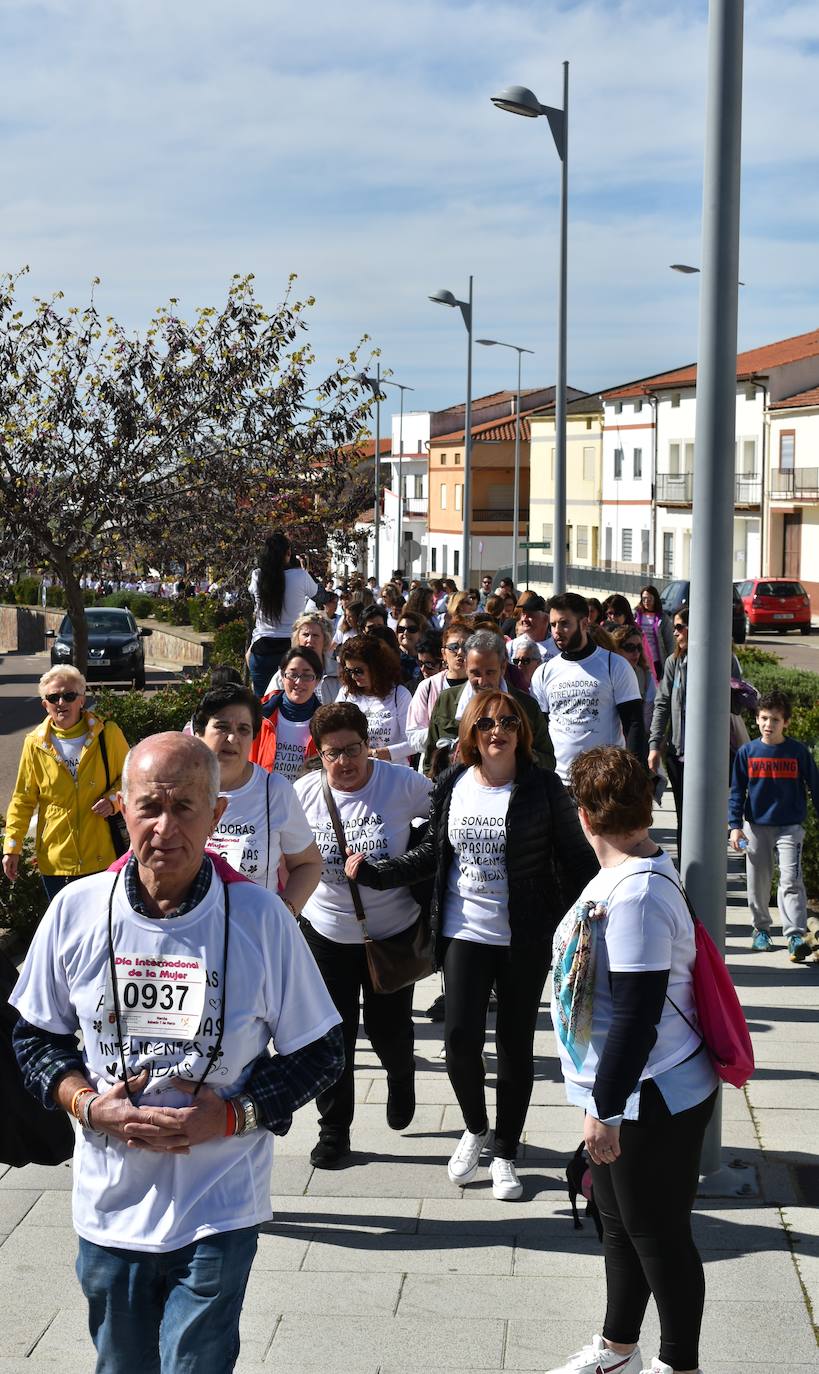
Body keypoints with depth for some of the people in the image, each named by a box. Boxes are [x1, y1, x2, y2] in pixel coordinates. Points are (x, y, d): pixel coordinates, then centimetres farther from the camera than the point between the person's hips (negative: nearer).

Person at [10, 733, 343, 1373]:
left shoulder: (262, 918, -10)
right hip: (109, 1207, 3)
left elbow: (321, 1053, -1)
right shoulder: (77, 910, -4)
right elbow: (36, 1036, 8)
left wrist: (233, 1115, -15)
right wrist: (87, 1103, -10)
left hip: (218, 1216, -3)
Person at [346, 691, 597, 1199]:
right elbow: (433, 852, 12)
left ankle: (506, 1153, 24)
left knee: (516, 1045, 7)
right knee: (461, 1039, -7)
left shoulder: (544, 788, -6)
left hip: (526, 941, -2)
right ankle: (475, 1128, 23)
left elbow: (574, 857, -2)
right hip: (464, 932, 2)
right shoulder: (451, 786, 2)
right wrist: (377, 873, 3)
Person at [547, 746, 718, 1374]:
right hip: (618, 1095, 10)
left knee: (659, 1235, 6)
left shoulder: (638, 896, -27)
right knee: (621, 1226, 23)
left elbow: (636, 1014, -27)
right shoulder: (619, 877, 5)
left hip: (653, 1103, -10)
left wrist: (606, 1108, -22)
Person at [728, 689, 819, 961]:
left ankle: (796, 936, -13)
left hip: (790, 826, -2)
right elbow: (736, 791, 4)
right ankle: (761, 929, 27)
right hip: (756, 827, 2)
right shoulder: (747, 752, 0)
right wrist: (735, 826, -3)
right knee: (758, 883, 11)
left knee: (791, 881, -10)